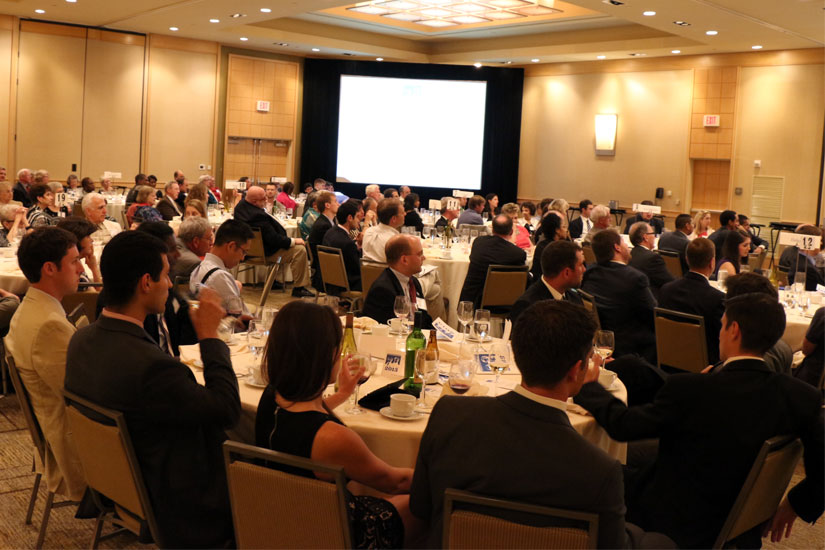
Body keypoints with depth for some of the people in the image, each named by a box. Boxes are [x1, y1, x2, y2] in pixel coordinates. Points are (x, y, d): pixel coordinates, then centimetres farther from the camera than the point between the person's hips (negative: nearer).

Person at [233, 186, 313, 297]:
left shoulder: (240, 206, -3)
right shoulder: (258, 215, -33)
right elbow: (274, 239, -27)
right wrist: (293, 241, -15)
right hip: (265, 253, -11)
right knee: (300, 250, -17)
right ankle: (299, 288, -9)